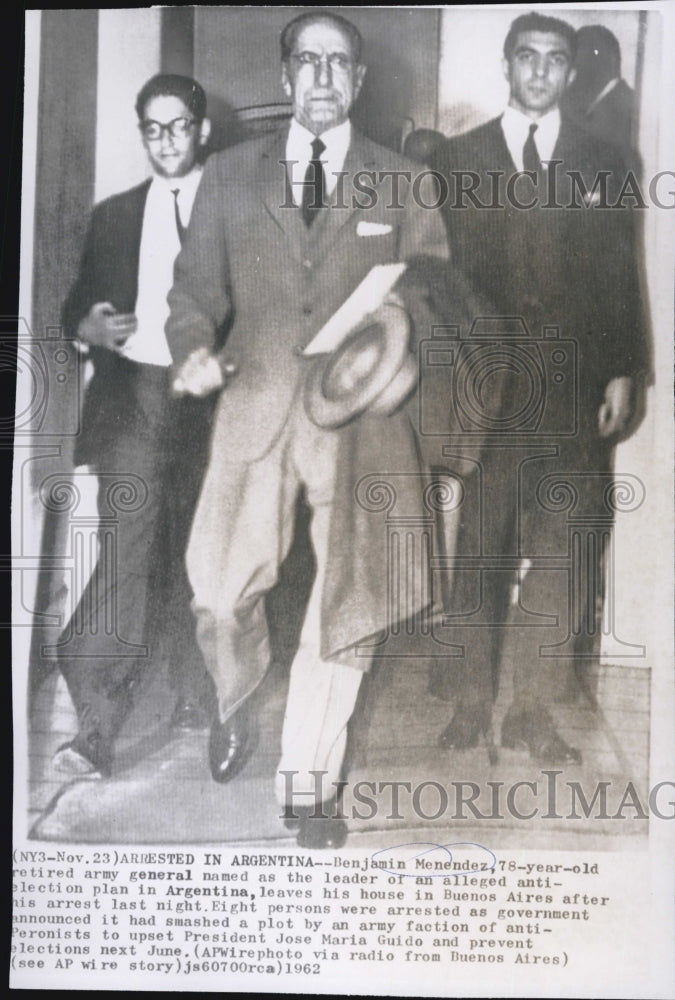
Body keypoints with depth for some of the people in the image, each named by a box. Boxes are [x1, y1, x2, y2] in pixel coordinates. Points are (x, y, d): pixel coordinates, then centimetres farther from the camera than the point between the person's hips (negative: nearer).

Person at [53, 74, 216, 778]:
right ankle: (97, 724, -12)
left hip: (209, 398, -1)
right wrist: (87, 327, -3)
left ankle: (196, 695, 21)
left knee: (198, 553, 5)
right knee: (129, 549, -11)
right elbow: (78, 304, 20)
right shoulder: (113, 217, 18)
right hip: (132, 396, 1)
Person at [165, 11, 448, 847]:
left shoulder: (404, 186, 9)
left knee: (344, 605, 2)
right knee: (222, 589, -9)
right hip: (255, 409, 0)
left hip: (362, 416, 0)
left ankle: (308, 786, 21)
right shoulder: (231, 175, 12)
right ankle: (236, 703, 27)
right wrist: (193, 350, -8)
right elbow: (196, 290, 11)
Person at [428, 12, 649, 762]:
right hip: (482, 384, -1)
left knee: (560, 553, 1)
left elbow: (621, 279, 11)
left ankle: (533, 711, 13)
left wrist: (622, 372, 2)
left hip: (572, 390, 1)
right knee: (476, 546, 1)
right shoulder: (455, 161, 10)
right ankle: (470, 703, 14)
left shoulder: (603, 166, 13)